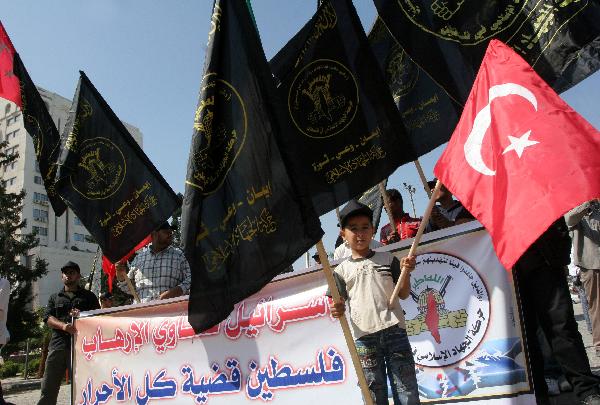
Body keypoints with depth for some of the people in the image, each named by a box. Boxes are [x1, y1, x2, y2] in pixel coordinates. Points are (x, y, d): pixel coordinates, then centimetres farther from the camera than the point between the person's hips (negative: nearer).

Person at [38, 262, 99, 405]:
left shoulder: (89, 296, 14)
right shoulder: (54, 298, 20)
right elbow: (48, 318, 6)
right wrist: (63, 326, -13)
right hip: (57, 345, 2)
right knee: (48, 388, 1)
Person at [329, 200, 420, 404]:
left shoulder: (387, 259, 11)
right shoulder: (342, 270, 10)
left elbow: (403, 294, 10)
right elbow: (338, 303, 7)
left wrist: (405, 272, -7)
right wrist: (336, 310, -15)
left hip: (394, 330, 0)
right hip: (364, 337, 0)